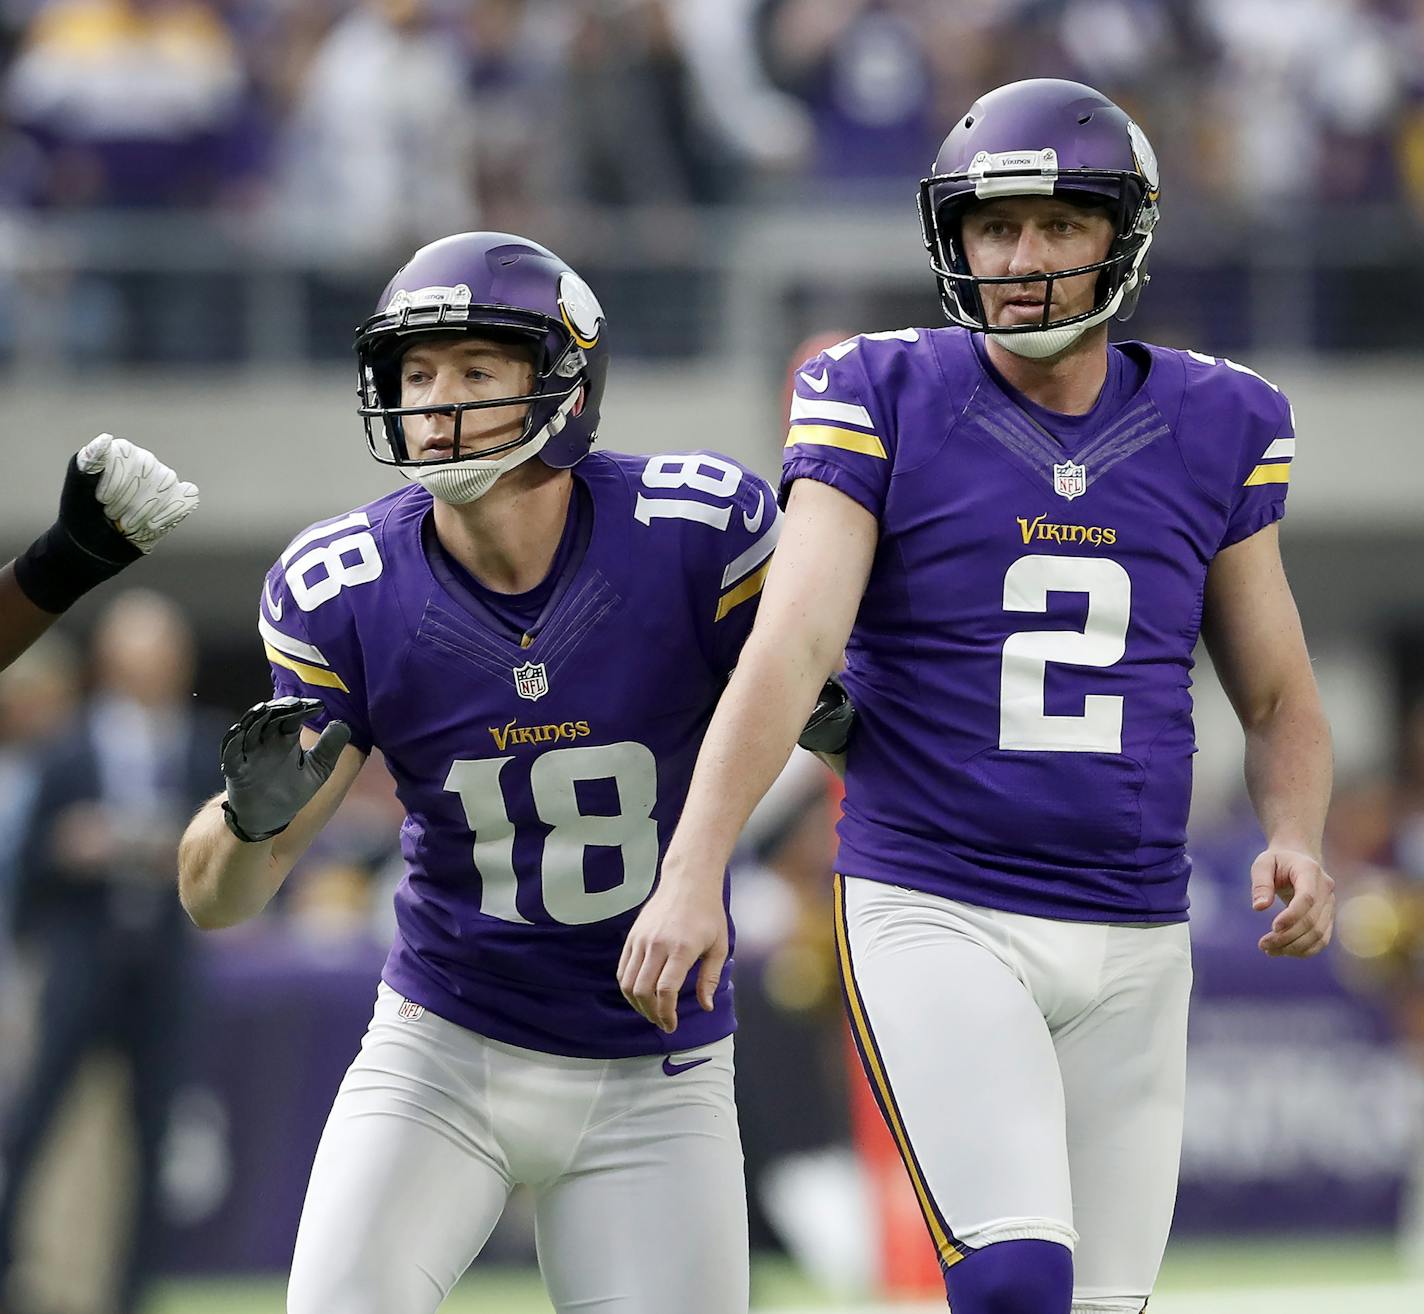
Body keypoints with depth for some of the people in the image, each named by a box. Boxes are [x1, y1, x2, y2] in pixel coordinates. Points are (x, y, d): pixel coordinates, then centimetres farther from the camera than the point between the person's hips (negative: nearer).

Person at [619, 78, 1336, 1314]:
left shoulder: (1210, 432, 6)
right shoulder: (884, 404, -4)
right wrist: (691, 875, -27)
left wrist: (1296, 841, -8)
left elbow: (1280, 700, 14)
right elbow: (789, 652, -14)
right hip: (934, 920, -4)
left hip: (1131, 937, 4)